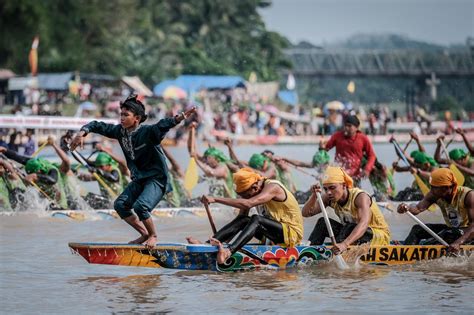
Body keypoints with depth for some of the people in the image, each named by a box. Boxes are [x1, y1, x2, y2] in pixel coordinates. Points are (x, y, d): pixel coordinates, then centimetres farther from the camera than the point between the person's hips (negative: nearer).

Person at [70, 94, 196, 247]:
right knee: (120, 205, 0)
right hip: (139, 180, 8)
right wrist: (82, 133, -9)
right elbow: (97, 125, 8)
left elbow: (163, 125, -41)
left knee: (140, 206, -25)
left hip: (157, 179, -8)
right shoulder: (120, 131, -2)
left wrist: (178, 118, -60)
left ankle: (153, 235, 1)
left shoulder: (148, 132, -22)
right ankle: (144, 234, 14)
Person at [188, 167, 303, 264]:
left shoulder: (272, 187, -21)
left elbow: (247, 204, -35)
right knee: (243, 220, -10)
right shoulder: (260, 189, 6)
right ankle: (208, 243, -23)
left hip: (292, 233, -8)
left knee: (256, 219, -30)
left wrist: (215, 199, -37)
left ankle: (228, 251, -48)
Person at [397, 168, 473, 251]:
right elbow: (418, 208, -22)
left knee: (448, 234, -36)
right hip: (451, 228, 6)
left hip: (467, 230, -6)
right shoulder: (435, 195, -10)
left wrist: (459, 242, -44)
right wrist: (407, 208, -47)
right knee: (418, 229, -7)